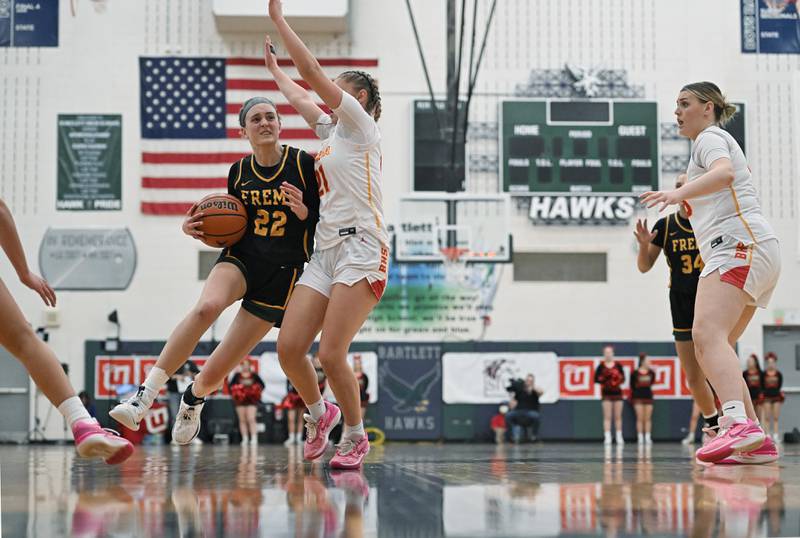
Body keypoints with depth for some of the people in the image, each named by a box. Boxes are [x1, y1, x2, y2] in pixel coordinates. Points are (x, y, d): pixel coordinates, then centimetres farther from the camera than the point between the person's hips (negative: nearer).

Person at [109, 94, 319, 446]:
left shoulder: (303, 163, -6)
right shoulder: (239, 172, 6)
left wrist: (304, 211, -22)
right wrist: (197, 228, 0)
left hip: (282, 274, -2)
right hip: (240, 259, 2)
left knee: (214, 374, -3)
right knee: (206, 307, -37)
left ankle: (193, 399, 36)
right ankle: (144, 396, -34)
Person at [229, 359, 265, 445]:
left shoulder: (254, 375, 2)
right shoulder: (237, 375, 3)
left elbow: (262, 384, 6)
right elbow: (230, 385, 5)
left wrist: (257, 391, -8)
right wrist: (234, 394, -8)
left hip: (251, 400, -2)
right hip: (240, 400, 2)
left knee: (251, 419, -11)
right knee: (242, 420, 3)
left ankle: (254, 438, -14)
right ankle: (245, 438, 8)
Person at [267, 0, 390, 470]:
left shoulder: (361, 125, 1)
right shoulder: (333, 130, 22)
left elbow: (313, 73, -6)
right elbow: (299, 96, 41)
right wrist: (275, 69, 53)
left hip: (361, 249, -8)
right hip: (326, 251, 8)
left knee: (331, 354, -14)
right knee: (289, 348, -4)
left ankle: (355, 436, 5)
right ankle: (319, 413, 20)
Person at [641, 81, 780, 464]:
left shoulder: (711, 137, 1)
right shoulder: (714, 142, 32)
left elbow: (724, 173, -22)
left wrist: (680, 192, -37)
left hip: (739, 246, -10)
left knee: (708, 335, -28)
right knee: (706, 348, 8)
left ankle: (739, 424, -48)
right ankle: (756, 439, 2)